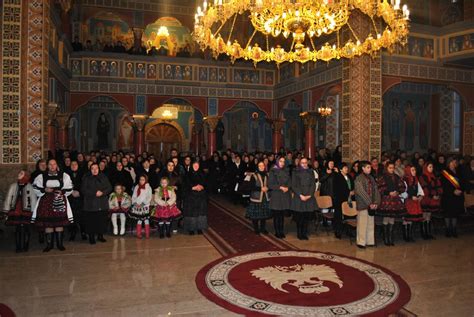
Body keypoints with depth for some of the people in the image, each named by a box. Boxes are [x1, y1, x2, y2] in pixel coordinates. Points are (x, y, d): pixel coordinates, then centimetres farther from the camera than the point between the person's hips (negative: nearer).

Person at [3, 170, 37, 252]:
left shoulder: (30, 187, -1)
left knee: (26, 229, 1)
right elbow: (8, 198, 12)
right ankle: (18, 247, 14)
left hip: (26, 211, -3)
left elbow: (33, 199, -3)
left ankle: (25, 246, 11)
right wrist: (6, 210, 8)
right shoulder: (13, 186, 11)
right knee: (17, 229, 7)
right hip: (15, 211, 3)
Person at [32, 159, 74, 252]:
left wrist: (62, 192, -10)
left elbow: (69, 188, 6)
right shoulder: (41, 176, 6)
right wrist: (45, 190, -8)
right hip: (46, 201, 1)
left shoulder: (64, 176, 4)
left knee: (59, 222, -1)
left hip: (59, 201, -1)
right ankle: (49, 244, 13)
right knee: (47, 222, 1)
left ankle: (60, 244, 11)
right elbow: (36, 188, 7)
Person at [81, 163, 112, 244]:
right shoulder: (86, 178, 4)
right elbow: (83, 190, -5)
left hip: (102, 204, 2)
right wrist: (95, 193, -15)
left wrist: (102, 192, -12)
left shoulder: (103, 177, 10)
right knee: (91, 221, -3)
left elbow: (109, 187, 6)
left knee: (102, 220, 2)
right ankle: (91, 237, 8)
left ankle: (100, 235, 16)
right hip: (90, 204, -2)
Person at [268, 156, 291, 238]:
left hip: (285, 196, 4)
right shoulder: (273, 171, -3)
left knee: (282, 215, 5)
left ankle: (281, 231, 15)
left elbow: (289, 182, 11)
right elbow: (270, 184, -7)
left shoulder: (286, 171, 12)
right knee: (276, 215, -1)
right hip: (276, 195, -4)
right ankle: (277, 232, 8)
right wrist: (280, 187, -14)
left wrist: (287, 188, -9)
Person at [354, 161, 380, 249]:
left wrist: (376, 202, -2)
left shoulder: (371, 178, 14)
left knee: (371, 224, 9)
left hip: (371, 205, 6)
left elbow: (376, 191, 11)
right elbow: (361, 192, -14)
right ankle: (361, 242, 5)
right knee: (362, 224, -3)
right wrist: (370, 203, -15)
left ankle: (370, 241, 18)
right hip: (363, 205, -6)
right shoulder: (359, 178, -7)